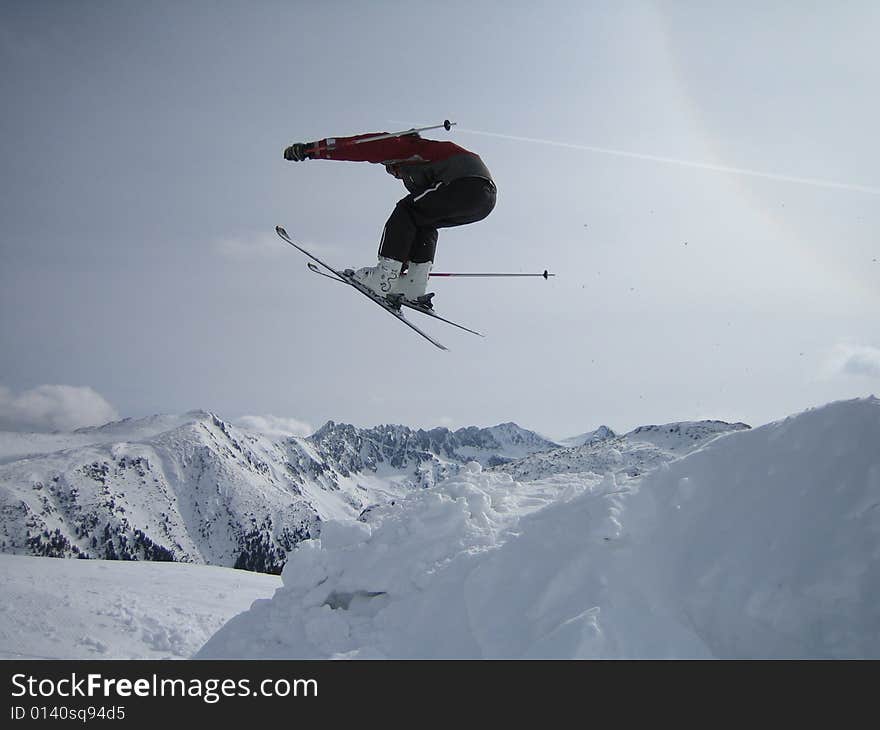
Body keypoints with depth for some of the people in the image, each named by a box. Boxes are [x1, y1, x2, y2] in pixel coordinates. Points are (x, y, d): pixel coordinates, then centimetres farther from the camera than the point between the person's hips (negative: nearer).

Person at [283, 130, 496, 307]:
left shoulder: (404, 145, 17)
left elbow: (361, 146, 7)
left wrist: (310, 149, 5)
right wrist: (405, 260, 45)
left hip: (465, 183, -9)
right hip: (487, 198, 9)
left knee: (406, 210, 4)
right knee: (422, 223, 23)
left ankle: (384, 279, -2)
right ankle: (415, 287, 11)